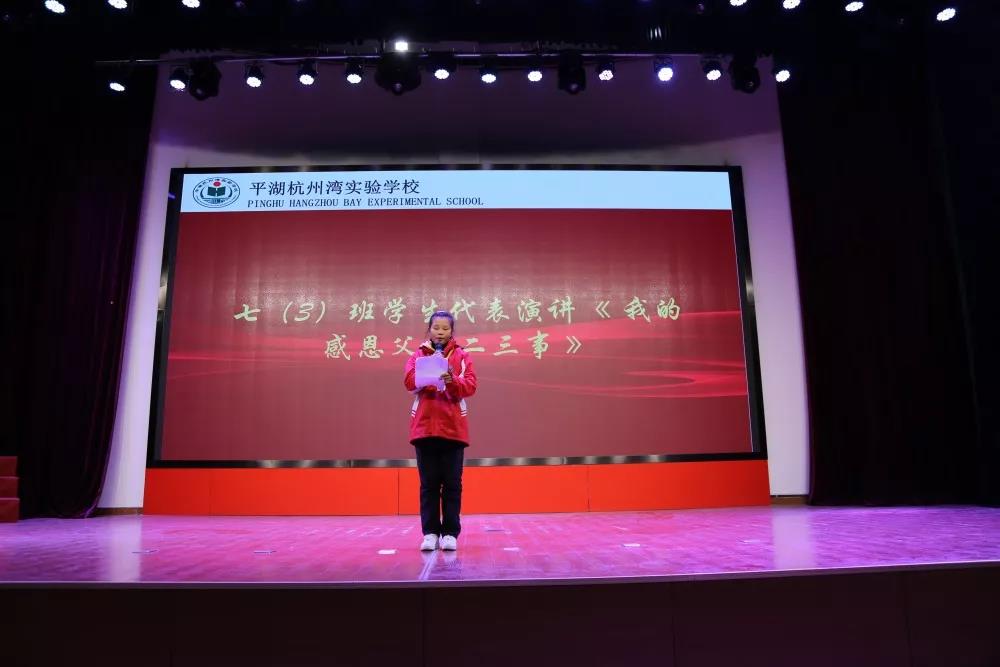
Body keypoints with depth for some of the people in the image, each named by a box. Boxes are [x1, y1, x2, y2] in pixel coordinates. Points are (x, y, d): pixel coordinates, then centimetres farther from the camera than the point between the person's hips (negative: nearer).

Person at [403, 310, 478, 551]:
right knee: (429, 483, 3)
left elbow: (470, 386, -3)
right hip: (424, 426, 1)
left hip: (453, 427, 0)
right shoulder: (419, 355, 11)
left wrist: (453, 380, -23)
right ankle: (430, 532, 8)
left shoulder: (462, 356, 9)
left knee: (452, 483, 2)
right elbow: (409, 380, -5)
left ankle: (450, 533, 7)